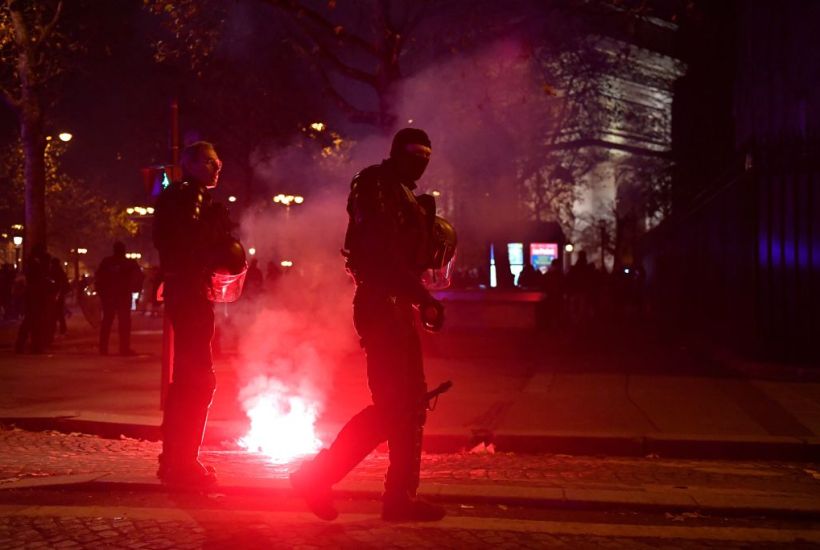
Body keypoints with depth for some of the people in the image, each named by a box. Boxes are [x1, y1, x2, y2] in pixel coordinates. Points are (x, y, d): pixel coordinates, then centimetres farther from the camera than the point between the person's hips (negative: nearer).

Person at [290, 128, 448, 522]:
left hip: (397, 306, 10)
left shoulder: (401, 194, 22)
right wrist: (425, 297, -20)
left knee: (411, 403, 9)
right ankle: (317, 476, -5)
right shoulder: (378, 184, -7)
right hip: (381, 305, -10)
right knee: (391, 406, -11)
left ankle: (400, 496, 13)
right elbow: (382, 253, -19)